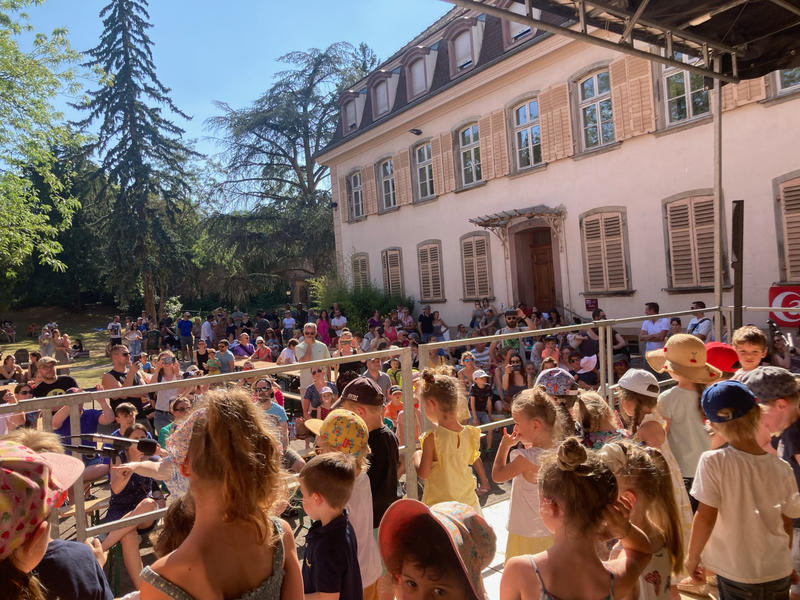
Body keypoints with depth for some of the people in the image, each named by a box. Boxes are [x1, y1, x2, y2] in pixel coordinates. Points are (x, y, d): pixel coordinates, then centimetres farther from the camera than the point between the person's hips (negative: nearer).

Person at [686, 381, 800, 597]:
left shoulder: (713, 462, -19)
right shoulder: (782, 468, -7)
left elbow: (705, 517, -17)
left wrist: (692, 557, -2)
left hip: (735, 577, -3)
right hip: (779, 574, 4)